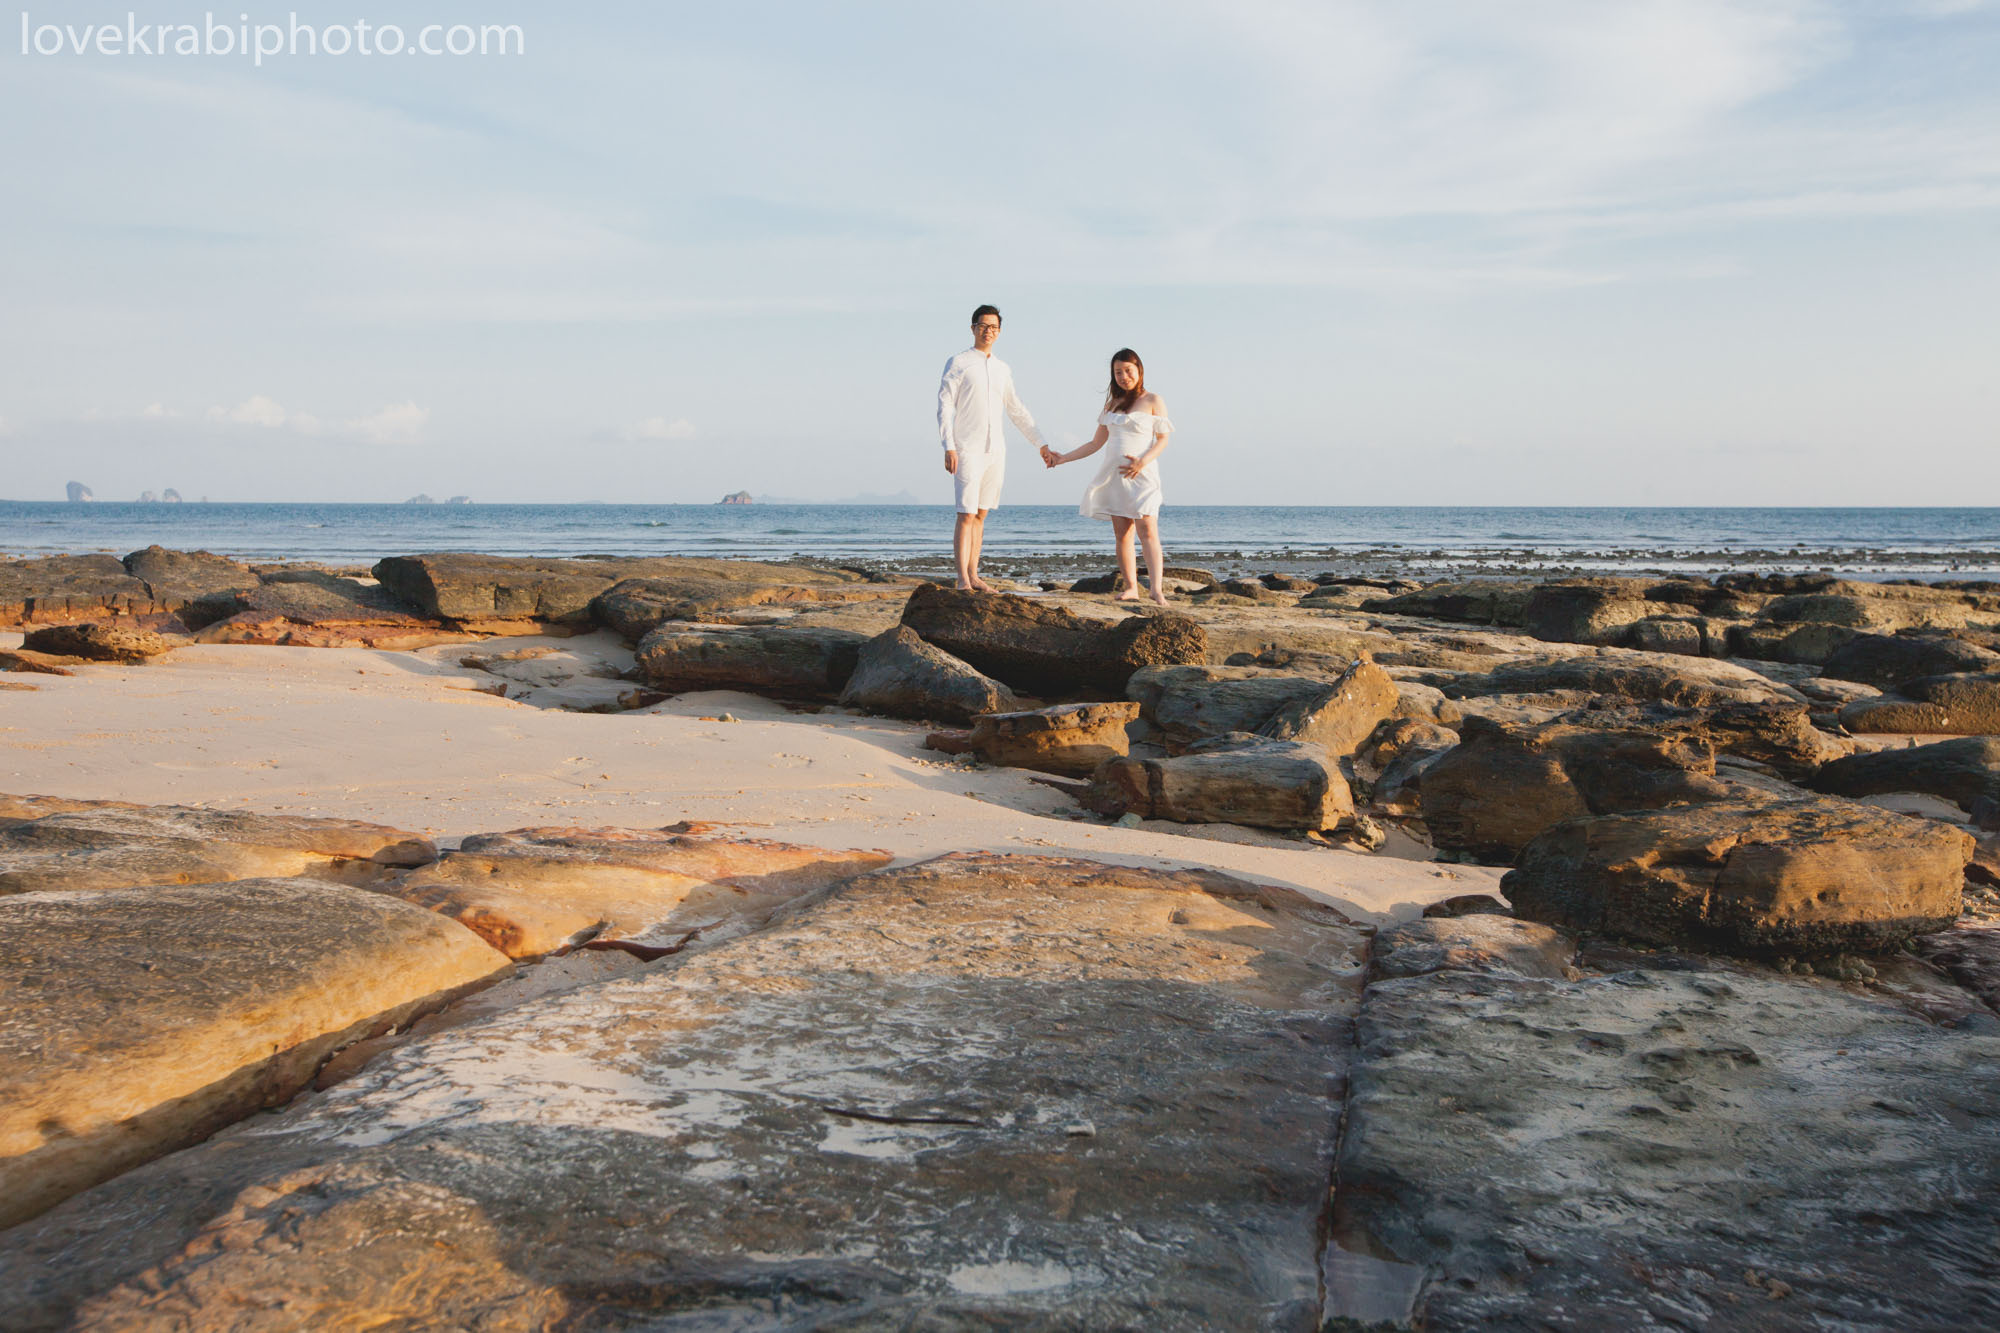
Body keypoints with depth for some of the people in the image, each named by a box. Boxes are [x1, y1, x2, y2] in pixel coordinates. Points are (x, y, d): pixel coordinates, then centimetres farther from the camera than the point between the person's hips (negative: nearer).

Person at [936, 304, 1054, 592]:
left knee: (981, 514, 7)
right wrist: (948, 447, -16)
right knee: (966, 515, -10)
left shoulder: (1002, 369, 16)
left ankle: (973, 576, 12)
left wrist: (1041, 443, 22)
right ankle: (963, 580, -10)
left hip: (995, 450, 6)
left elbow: (1017, 411, 24)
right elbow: (944, 407, -6)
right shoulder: (958, 363, -1)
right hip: (967, 450, -5)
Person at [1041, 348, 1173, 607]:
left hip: (1141, 473, -5)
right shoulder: (1112, 404, 18)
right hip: (1114, 474, 5)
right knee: (1121, 533, -1)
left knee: (1147, 530, -16)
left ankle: (1157, 590, -24)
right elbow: (1096, 443, 20)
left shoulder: (1153, 401, 4)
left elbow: (1162, 440, -1)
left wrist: (1143, 462, -18)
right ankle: (1130, 588, 3)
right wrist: (1062, 458, 14)